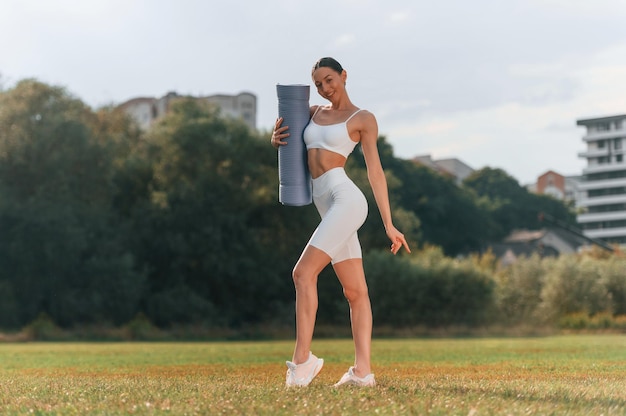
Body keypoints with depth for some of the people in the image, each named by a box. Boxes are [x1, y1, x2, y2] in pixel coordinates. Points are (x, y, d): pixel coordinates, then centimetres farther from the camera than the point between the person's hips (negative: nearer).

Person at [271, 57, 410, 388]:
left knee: (303, 272, -18)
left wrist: (389, 225, -5)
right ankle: (363, 370, 2)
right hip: (327, 206, 7)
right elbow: (282, 141, 29)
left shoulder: (363, 119, 2)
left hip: (345, 198, -7)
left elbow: (375, 172, -2)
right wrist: (277, 138, 2)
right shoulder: (313, 112, 18)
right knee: (356, 292, 4)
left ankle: (302, 358, -17)